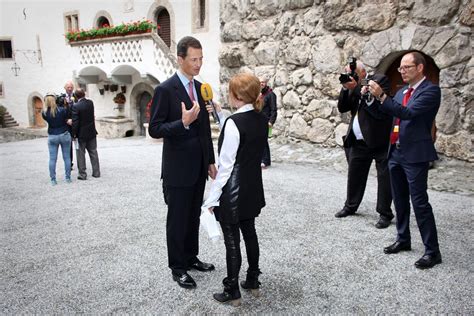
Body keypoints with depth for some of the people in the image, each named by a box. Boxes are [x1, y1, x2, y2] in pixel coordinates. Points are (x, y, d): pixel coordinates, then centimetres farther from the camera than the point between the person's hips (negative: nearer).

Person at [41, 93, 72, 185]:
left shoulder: (44, 113, -7)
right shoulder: (62, 110, -13)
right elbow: (68, 118, -7)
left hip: (52, 137, 1)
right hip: (64, 135, -1)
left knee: (52, 159, 8)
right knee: (67, 157, 9)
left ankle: (53, 179, 10)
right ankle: (68, 178, 13)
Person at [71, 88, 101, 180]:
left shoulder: (76, 106, -17)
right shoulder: (90, 103, -1)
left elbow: (75, 121, -17)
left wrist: (74, 133, -6)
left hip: (81, 134, -5)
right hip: (92, 132, 5)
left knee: (81, 154, 5)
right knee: (93, 152, 13)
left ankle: (82, 174, 8)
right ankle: (96, 172, 17)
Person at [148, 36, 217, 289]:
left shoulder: (200, 87, 9)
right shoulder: (165, 90, -12)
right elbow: (154, 130, -14)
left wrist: (211, 161, 12)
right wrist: (183, 123, -29)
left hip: (199, 168, 7)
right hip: (178, 169, -6)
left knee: (194, 216, 17)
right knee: (177, 219, 7)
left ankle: (191, 257, 35)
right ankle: (177, 267, 22)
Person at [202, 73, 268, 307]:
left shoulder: (234, 122, -20)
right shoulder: (262, 120, 2)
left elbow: (226, 166, -19)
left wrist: (212, 198, -13)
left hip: (233, 191, -8)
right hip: (253, 188, 8)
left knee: (232, 240, 4)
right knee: (249, 232, 19)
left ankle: (232, 292, 17)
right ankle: (253, 280, 33)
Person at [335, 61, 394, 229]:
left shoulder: (380, 80, -6)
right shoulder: (353, 86, 11)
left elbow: (380, 106, -21)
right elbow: (342, 108, 6)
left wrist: (356, 88, -19)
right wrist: (345, 88, -7)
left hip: (380, 139, -6)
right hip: (358, 141, 6)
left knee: (384, 177, 1)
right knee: (354, 175, 14)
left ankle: (385, 213, 11)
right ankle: (350, 206, 30)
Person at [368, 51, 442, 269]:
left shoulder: (430, 90, -10)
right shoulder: (402, 91, 14)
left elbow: (408, 113, -23)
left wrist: (382, 96, -26)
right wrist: (375, 97, 1)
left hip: (415, 154, -8)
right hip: (396, 152, 8)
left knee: (419, 202, -5)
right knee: (400, 200, 15)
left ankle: (432, 251, 6)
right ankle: (403, 240, 29)